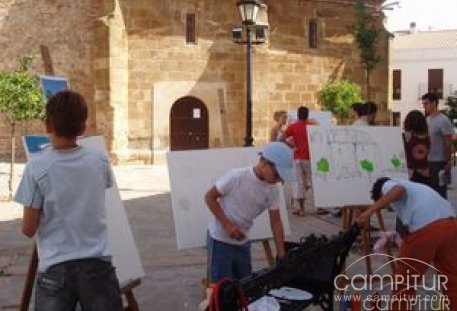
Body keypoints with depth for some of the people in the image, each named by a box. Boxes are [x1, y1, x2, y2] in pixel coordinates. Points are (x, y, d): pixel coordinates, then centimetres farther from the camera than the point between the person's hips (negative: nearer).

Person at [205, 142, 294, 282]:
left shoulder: (272, 190, -5)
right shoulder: (236, 177, -22)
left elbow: (276, 222, 1)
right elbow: (209, 197, -13)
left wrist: (282, 256, -3)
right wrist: (227, 225, -19)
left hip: (242, 242, 6)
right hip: (220, 239, -6)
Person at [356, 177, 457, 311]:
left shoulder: (388, 185, 15)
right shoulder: (412, 186, 37)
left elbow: (399, 190, -11)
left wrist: (370, 210, -14)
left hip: (425, 228, -7)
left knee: (403, 283, 8)